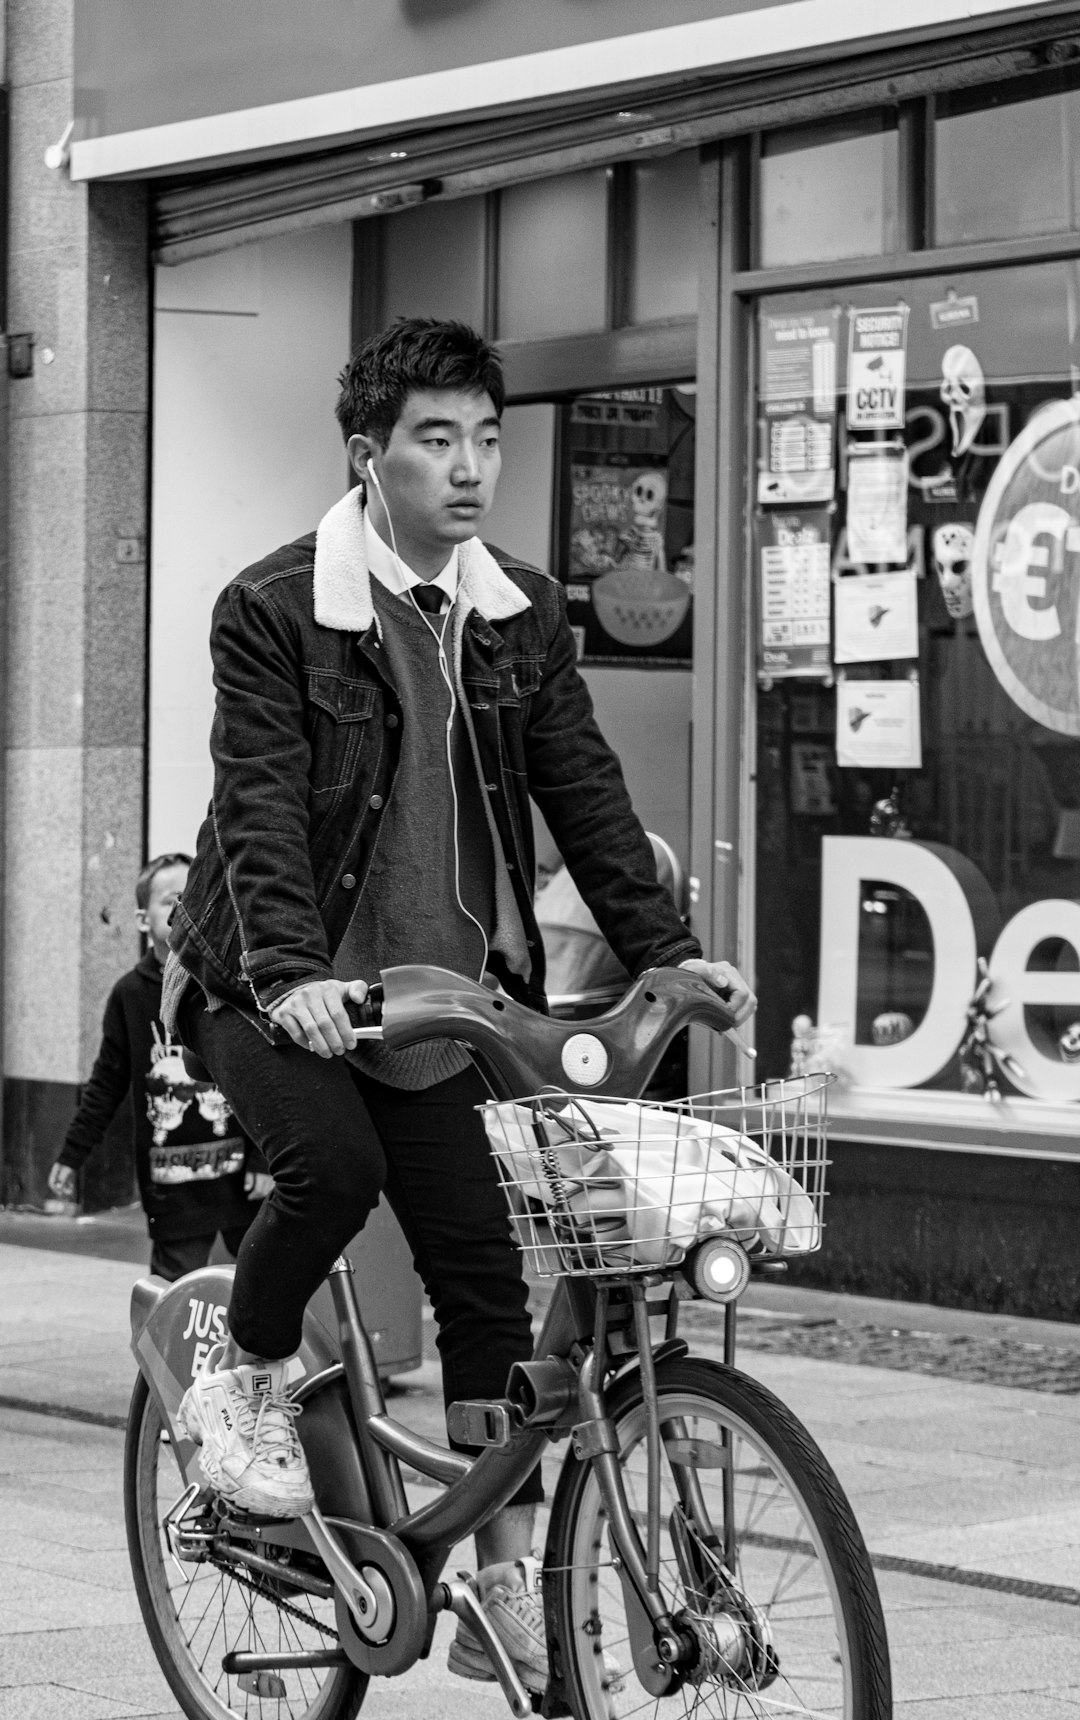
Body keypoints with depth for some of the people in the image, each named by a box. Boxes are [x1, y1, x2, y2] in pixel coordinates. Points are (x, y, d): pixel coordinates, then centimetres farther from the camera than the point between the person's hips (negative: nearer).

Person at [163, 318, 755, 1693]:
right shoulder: (273, 611, -12)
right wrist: (294, 975, -36)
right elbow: (260, 809, -21)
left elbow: (584, 793, 2)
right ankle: (242, 1382, -1)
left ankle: (505, 1584, 6)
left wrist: (667, 951, -10)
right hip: (272, 990, -5)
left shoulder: (521, 616, 4)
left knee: (484, 1272, -2)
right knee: (332, 1166, -31)